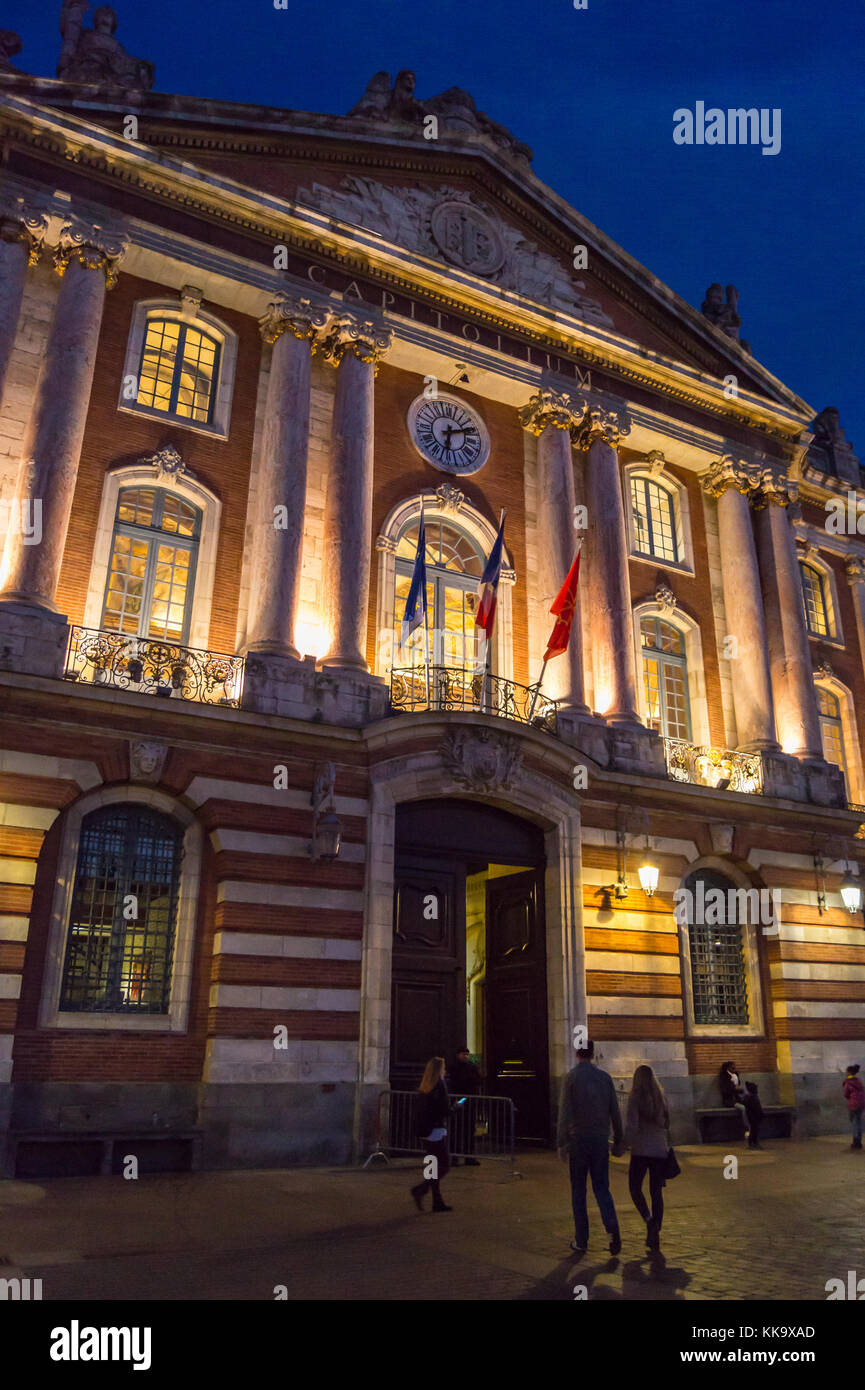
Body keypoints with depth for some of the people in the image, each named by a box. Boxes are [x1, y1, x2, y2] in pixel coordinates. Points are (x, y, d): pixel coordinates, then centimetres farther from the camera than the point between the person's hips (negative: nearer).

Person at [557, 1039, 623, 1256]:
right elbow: (615, 1111, 7)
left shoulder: (571, 1077, -6)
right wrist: (618, 1140, 15)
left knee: (578, 1191, 9)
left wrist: (561, 1143, -9)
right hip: (601, 1139, 3)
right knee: (601, 1188, 11)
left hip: (578, 1140, -3)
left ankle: (581, 1240, 11)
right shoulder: (605, 1077, 5)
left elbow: (565, 1112, -11)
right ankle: (612, 1228, -12)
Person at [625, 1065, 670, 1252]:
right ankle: (655, 1236, 11)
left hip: (641, 1150, -4)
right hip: (660, 1150, 4)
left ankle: (649, 1220, -12)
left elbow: (631, 1125, -15)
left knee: (635, 1188, 10)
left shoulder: (635, 1098, -9)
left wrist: (625, 1143, -2)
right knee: (656, 1192, 11)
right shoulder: (660, 1098, 4)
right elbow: (666, 1124, 10)